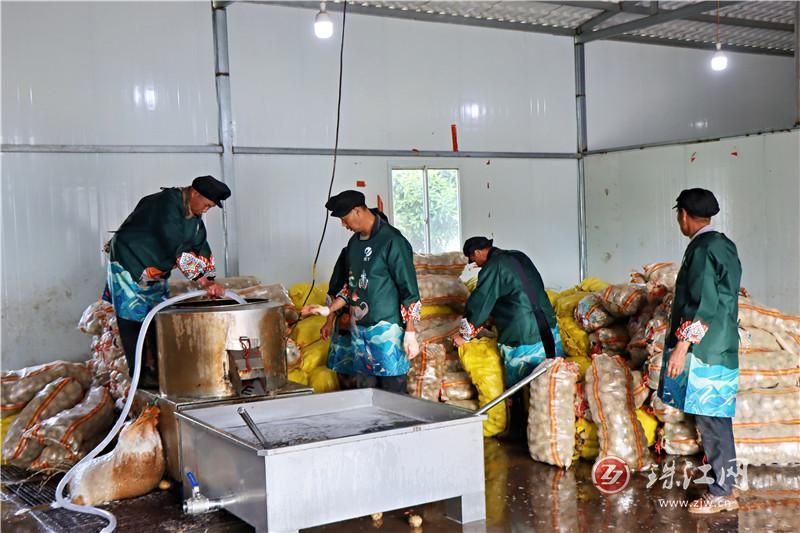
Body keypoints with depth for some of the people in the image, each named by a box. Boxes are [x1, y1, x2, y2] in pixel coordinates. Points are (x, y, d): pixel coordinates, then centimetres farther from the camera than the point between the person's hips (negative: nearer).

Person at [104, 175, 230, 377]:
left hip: (155, 272, 9)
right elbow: (176, 247, -32)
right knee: (132, 321, -6)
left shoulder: (194, 216, 2)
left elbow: (201, 247, 1)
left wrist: (211, 281, -12)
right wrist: (203, 281, -32)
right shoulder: (166, 204, -26)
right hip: (129, 265, -9)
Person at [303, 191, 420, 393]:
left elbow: (409, 292, -13)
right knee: (365, 389, 10)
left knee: (392, 393, -2)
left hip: (387, 328, -7)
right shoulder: (354, 243, 10)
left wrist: (410, 334, -16)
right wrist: (328, 309, 11)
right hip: (359, 328, 7)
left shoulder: (392, 241, -13)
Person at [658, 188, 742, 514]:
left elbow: (701, 304, -20)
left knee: (711, 421, -3)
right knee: (717, 419, 13)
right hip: (723, 346, 9)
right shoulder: (724, 245, 14)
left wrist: (681, 346, -19)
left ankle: (721, 494, 5)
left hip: (704, 350, -9)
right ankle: (723, 487, 20)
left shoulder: (701, 249, -15)